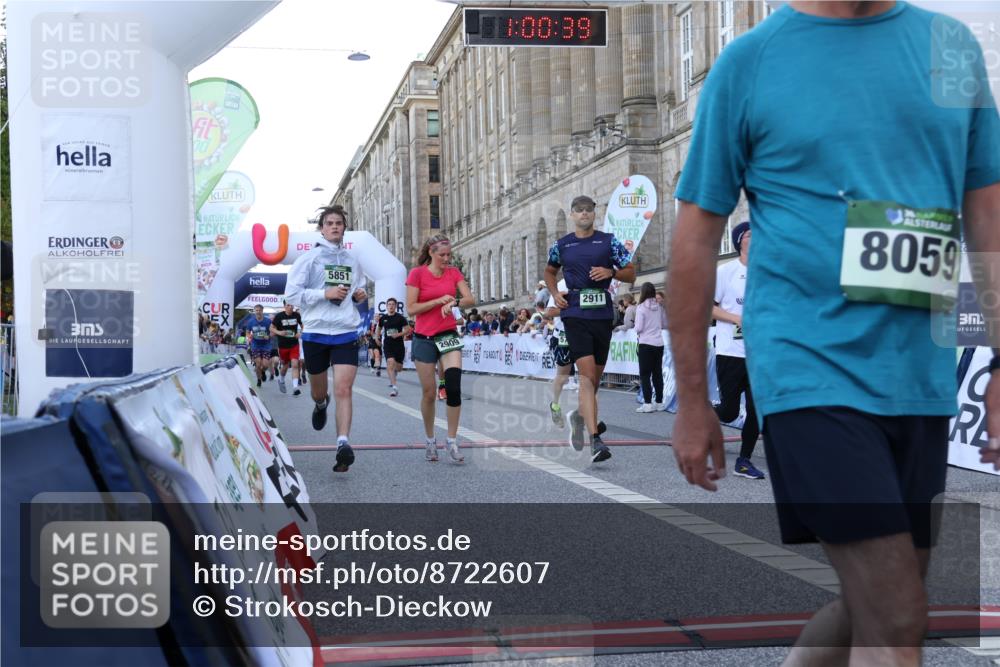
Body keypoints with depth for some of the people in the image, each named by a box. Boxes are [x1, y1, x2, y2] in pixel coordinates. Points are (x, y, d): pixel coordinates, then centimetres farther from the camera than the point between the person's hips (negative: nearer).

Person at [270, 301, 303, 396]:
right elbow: (271, 328, -1)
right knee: (285, 366, 14)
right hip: (283, 345, -1)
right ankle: (281, 380, 44)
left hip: (294, 345, 1)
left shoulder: (297, 315, -3)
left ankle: (295, 388, -17)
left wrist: (300, 333, -5)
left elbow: (302, 325, 14)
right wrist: (278, 332, -20)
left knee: (295, 365, -13)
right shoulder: (279, 316, -9)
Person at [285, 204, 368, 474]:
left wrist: (360, 296, 3)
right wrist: (325, 293, -16)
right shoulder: (309, 258, -1)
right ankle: (321, 404, 52)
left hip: (346, 333, 1)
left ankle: (344, 444, -20)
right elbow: (291, 294, -7)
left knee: (344, 389, -15)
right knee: (318, 390, 16)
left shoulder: (353, 260, 11)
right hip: (315, 332, -1)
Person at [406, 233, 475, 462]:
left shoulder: (454, 272, 6)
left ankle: (452, 441, -5)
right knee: (428, 392, 3)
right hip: (424, 338, -2)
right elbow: (411, 308, -8)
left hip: (448, 335, 2)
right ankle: (430, 440, 22)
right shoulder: (417, 274, -5)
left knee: (454, 387, -14)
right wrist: (439, 300, -15)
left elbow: (470, 299, -2)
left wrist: (453, 302, -21)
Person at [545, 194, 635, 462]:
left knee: (596, 376, 12)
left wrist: (611, 272, -12)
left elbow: (631, 274, 8)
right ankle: (595, 440, -21)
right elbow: (550, 271, 27)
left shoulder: (609, 241, 6)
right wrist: (555, 294, 8)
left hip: (603, 313, 2)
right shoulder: (561, 245, 9)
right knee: (587, 373, -16)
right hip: (575, 313, -2)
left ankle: (579, 415, 42)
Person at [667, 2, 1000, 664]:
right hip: (811, 371, -5)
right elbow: (697, 237, 1)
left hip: (923, 379, 5)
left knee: (875, 606, 15)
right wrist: (692, 401, 1)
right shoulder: (748, 60, -1)